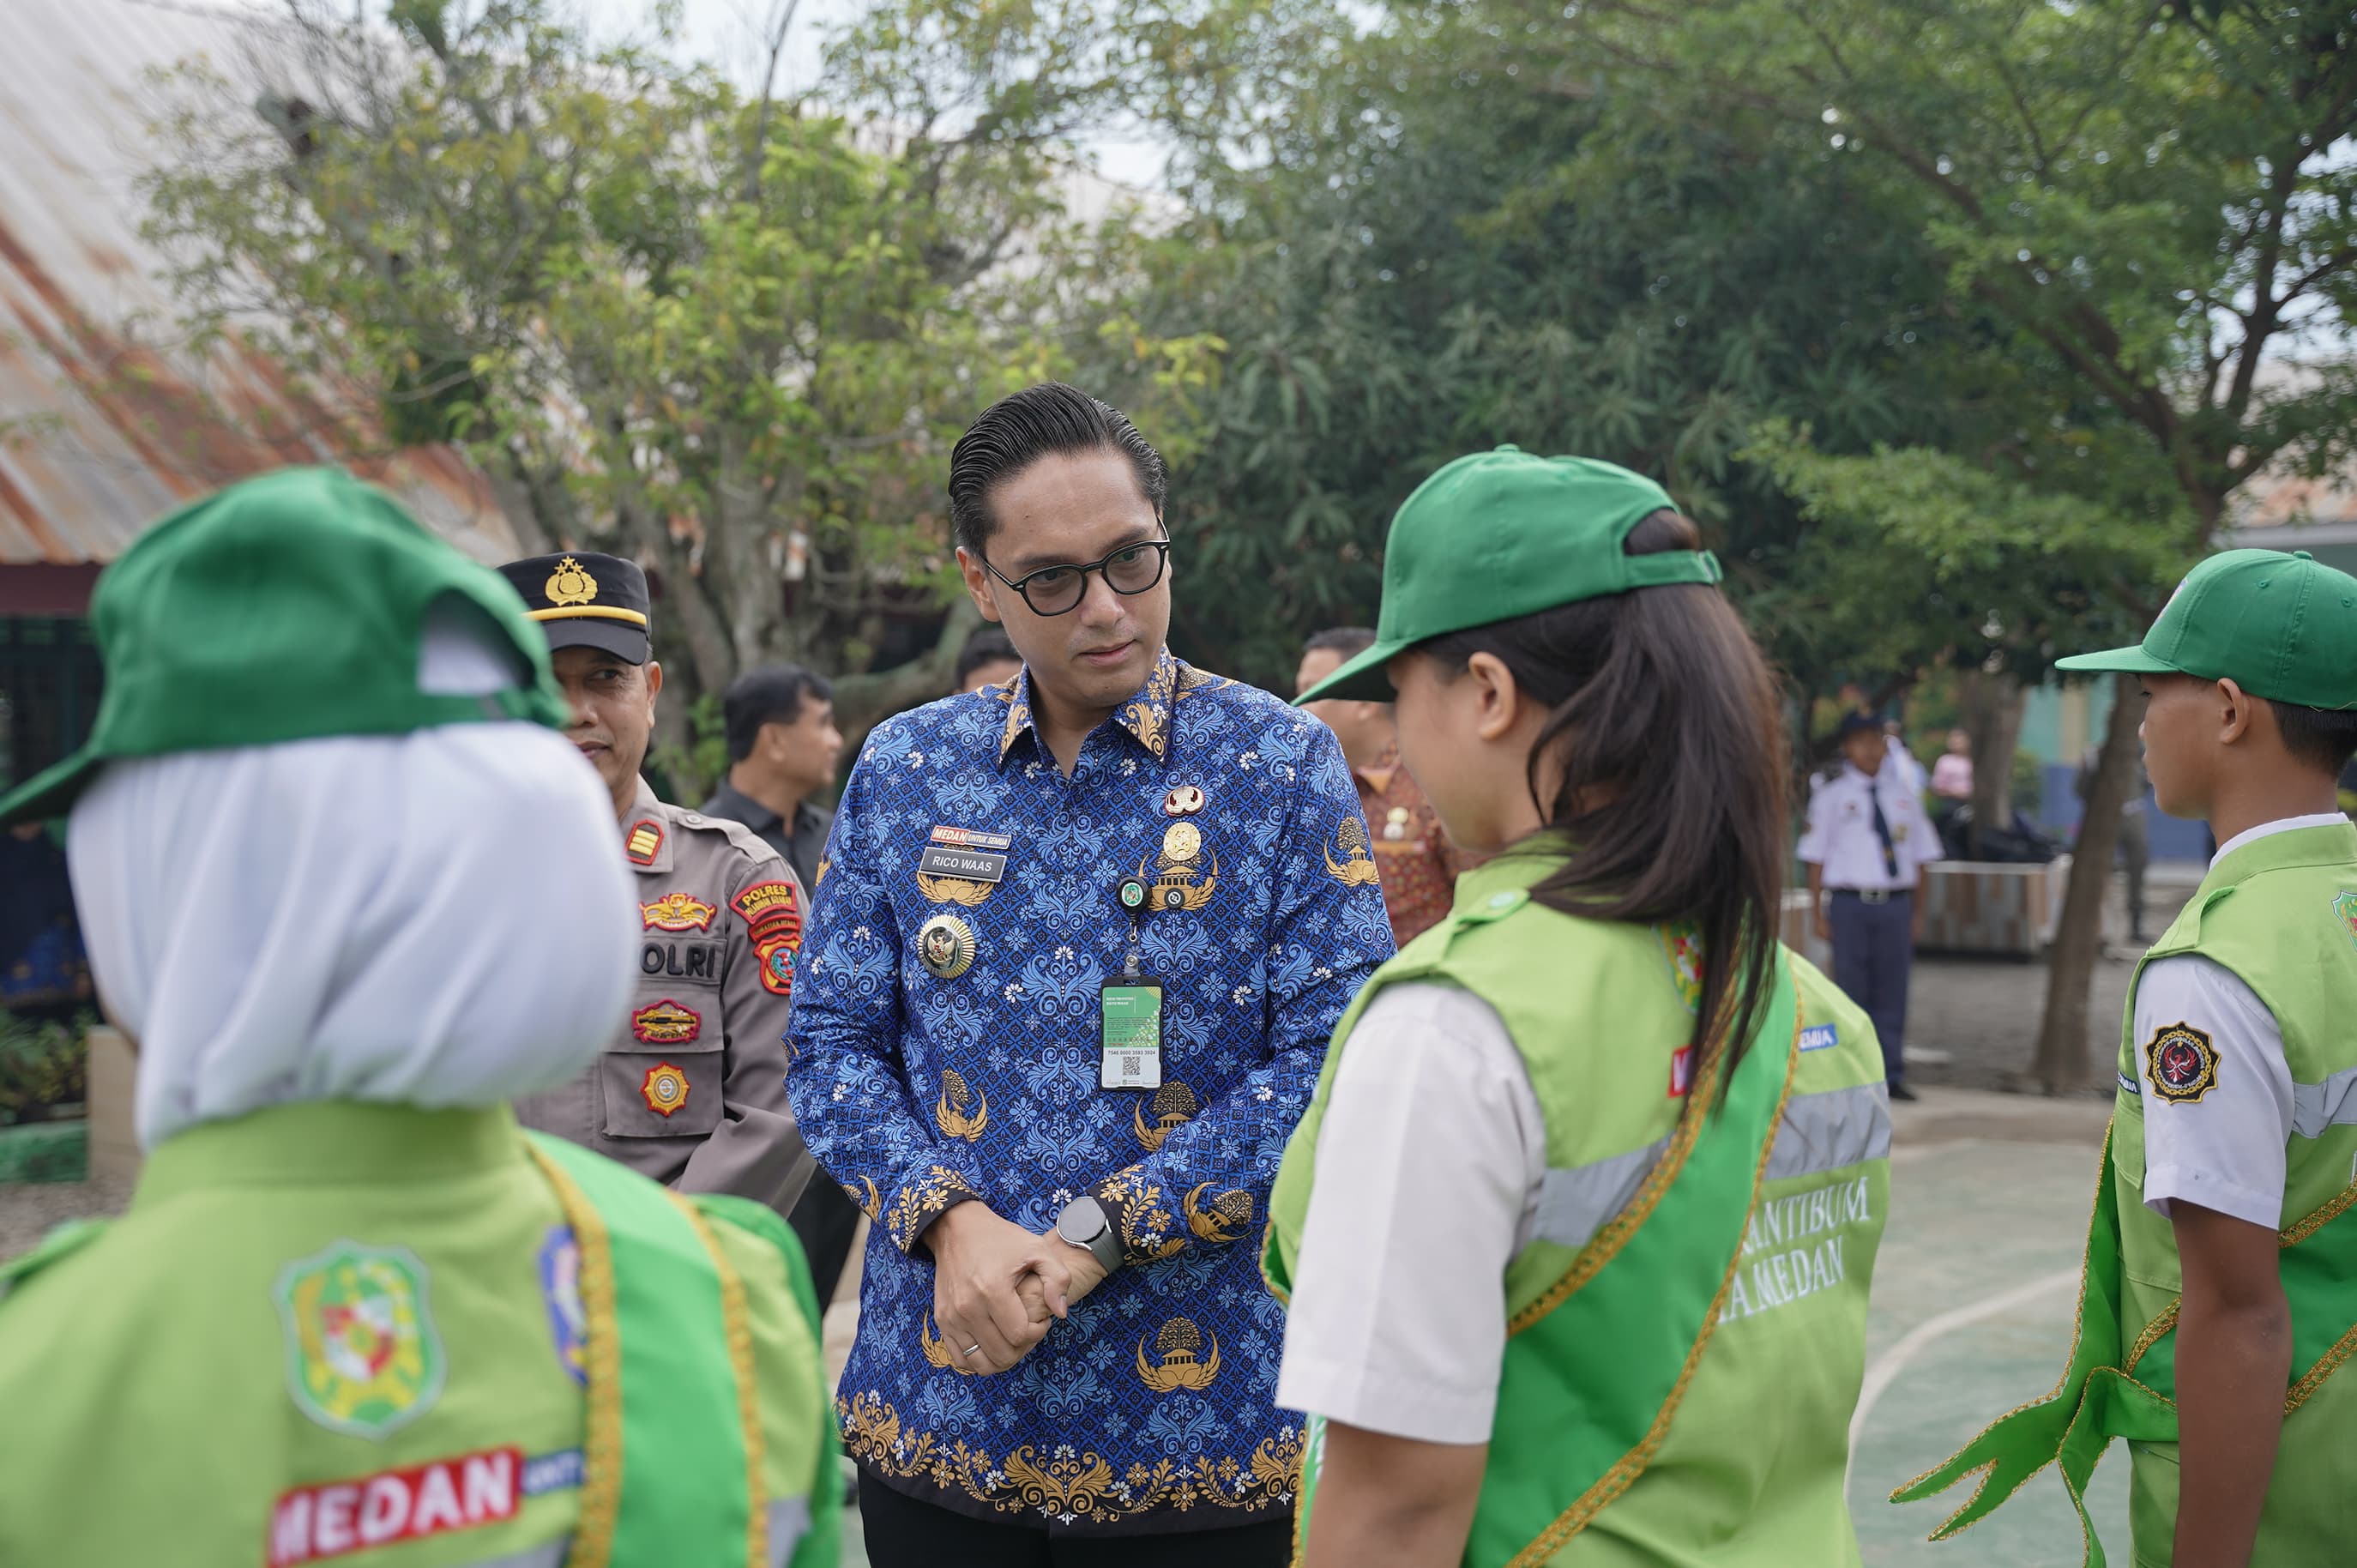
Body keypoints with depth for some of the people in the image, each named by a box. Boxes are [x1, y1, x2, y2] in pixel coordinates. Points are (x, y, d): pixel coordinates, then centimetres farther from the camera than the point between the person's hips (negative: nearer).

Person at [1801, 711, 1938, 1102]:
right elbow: (1816, 858, 2)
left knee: (1892, 992, 5)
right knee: (1852, 992, 1)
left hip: (1896, 904, 3)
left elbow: (1920, 857, 13)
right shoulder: (1832, 797, 1)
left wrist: (1918, 911, 9)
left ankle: (1892, 1076, 12)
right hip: (1850, 904, -3)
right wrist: (1819, 914, -3)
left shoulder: (1903, 795, 9)